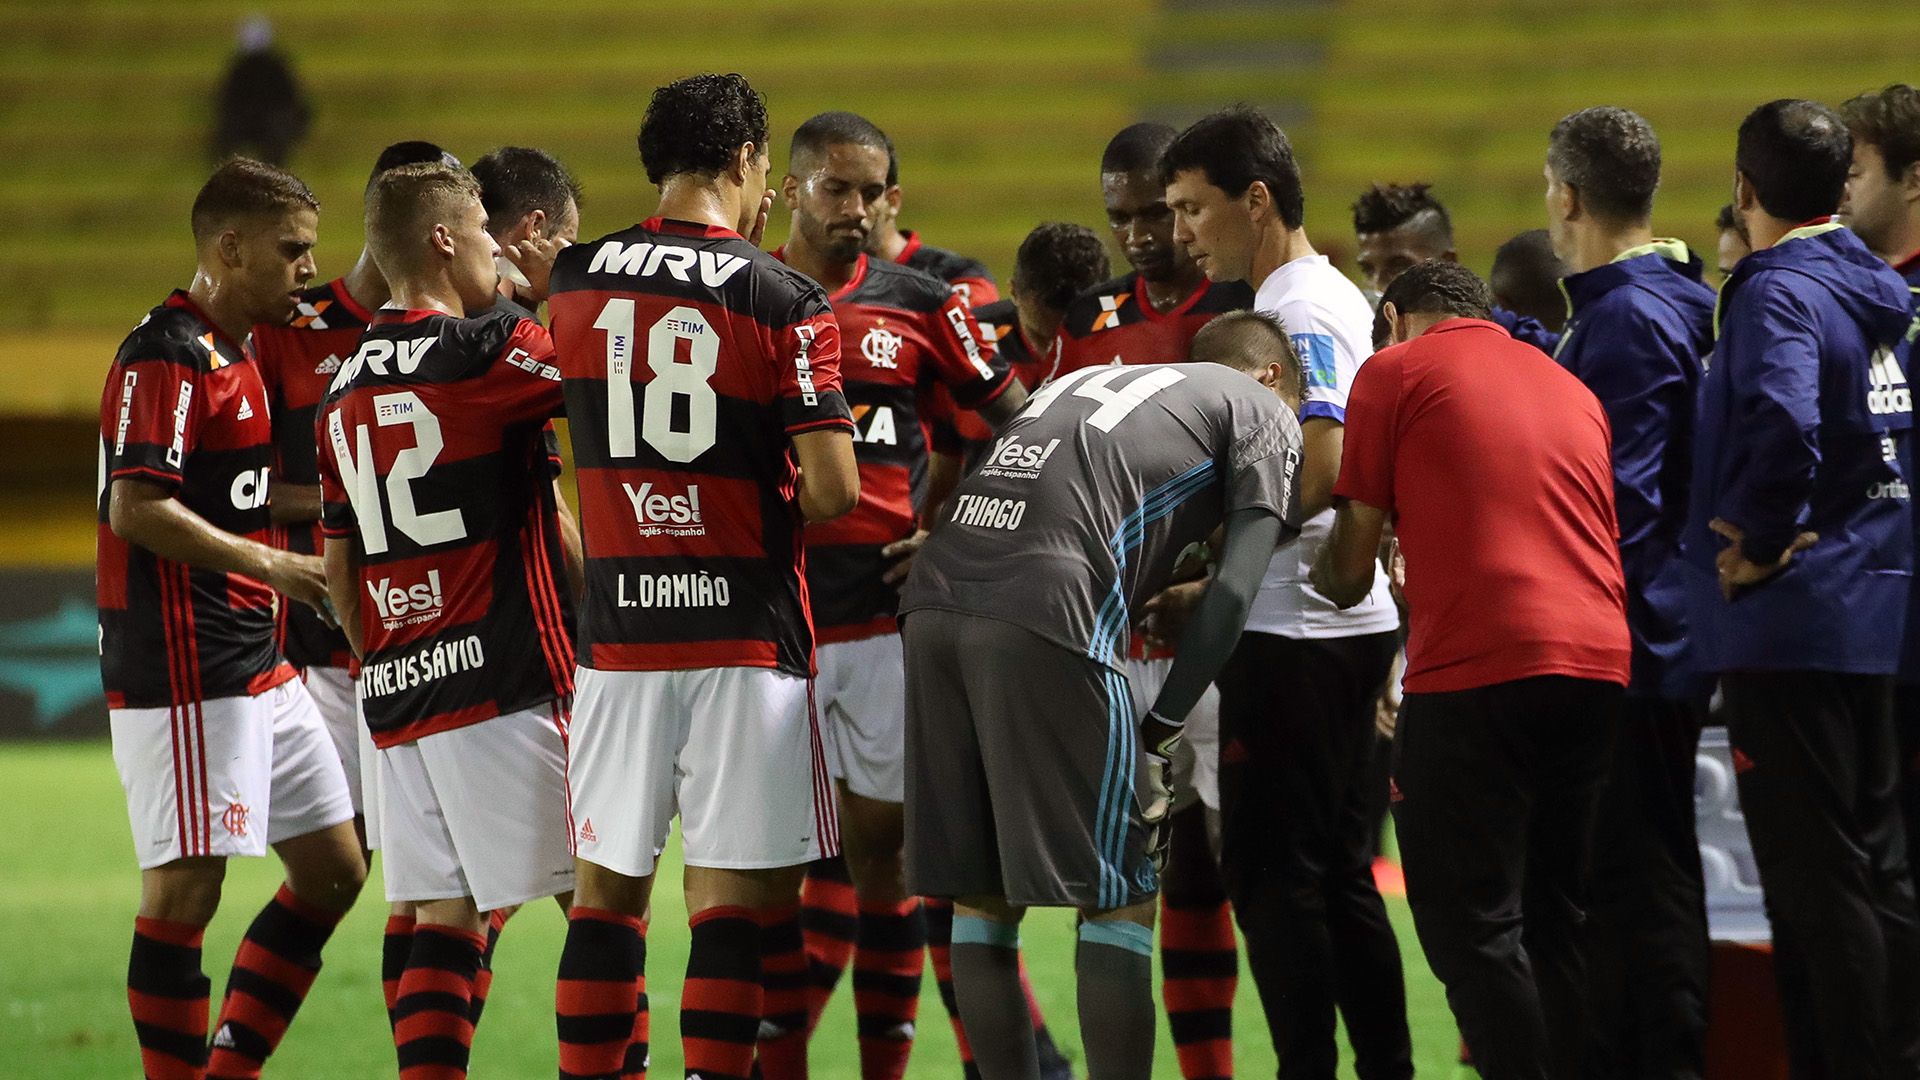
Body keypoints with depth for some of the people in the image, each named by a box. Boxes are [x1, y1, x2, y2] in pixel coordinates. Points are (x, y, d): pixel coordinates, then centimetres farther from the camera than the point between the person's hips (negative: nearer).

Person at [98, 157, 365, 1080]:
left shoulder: (234, 353, 17)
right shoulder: (166, 354, -13)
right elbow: (137, 508, -21)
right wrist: (268, 566, -18)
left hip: (257, 668, 10)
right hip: (182, 671, -10)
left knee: (335, 868, 10)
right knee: (185, 888, -6)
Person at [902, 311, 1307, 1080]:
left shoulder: (1086, 381, 35)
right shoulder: (1260, 410, 17)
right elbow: (1234, 589, 5)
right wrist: (1160, 731, 4)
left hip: (934, 604, 6)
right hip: (1045, 619, -6)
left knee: (978, 896, 13)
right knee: (1119, 898, 4)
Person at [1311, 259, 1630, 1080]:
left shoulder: (1396, 372, 6)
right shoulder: (1571, 389, 24)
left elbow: (1354, 555, 4)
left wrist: (1334, 582, 27)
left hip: (1476, 671, -6)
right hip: (1602, 665, 6)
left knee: (1469, 921, -2)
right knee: (1562, 920, 13)